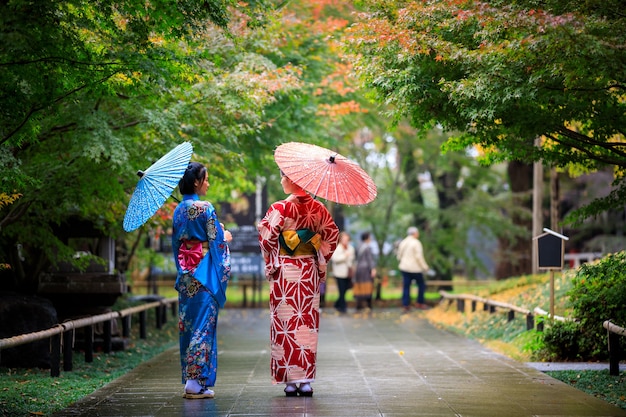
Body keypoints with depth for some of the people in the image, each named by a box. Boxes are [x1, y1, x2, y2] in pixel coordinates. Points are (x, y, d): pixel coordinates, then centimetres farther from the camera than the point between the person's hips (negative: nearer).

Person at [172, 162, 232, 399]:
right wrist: (225, 238, 11)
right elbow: (216, 240, -11)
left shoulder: (179, 210, 9)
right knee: (203, 324, -5)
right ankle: (197, 381, -7)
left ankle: (190, 380, 13)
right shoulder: (204, 208, -13)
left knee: (188, 324, 10)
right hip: (203, 273, -7)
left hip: (185, 273, 7)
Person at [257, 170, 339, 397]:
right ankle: (306, 380, 5)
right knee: (308, 322, 6)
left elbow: (266, 236, -12)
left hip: (285, 271, -4)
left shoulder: (280, 208, -10)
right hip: (310, 272, 4)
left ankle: (289, 380, 1)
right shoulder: (318, 208, 3)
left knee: (286, 323, 2)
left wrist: (271, 263, 1)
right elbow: (332, 235, 7)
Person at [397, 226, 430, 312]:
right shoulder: (416, 243, -12)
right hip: (415, 269, -6)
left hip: (404, 267, 6)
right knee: (421, 285, 10)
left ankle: (406, 305, 2)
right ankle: (420, 303, 12)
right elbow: (419, 257, -16)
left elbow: (399, 256, 11)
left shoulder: (403, 243, 7)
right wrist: (425, 267, -7)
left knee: (406, 286, 5)